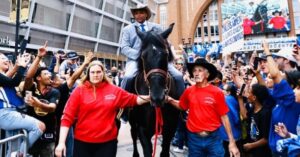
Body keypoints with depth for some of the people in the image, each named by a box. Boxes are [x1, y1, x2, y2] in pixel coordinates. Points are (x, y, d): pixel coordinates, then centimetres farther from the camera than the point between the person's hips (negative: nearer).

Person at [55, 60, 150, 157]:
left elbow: (134, 100, 13)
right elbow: (67, 117, -8)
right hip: (82, 142, 0)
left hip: (107, 142, 1)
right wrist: (61, 142, -12)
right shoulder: (79, 91, -5)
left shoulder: (114, 90, 1)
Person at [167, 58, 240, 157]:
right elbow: (181, 106, 16)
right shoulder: (188, 91, -2)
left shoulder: (217, 92, -9)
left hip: (213, 138, -2)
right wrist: (170, 100, -2)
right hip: (193, 138, 3)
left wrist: (232, 142, -6)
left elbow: (224, 117, -6)